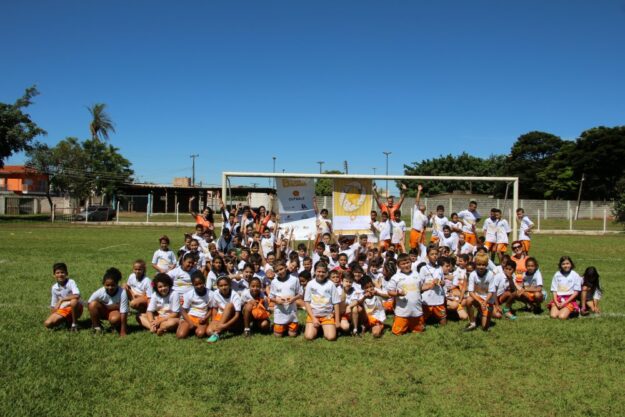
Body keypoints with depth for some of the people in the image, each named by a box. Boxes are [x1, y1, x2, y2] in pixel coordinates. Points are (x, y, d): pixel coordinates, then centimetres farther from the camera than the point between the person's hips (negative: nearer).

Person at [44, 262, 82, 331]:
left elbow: (77, 296, -31)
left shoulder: (71, 282, -13)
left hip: (75, 309, -4)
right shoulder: (54, 288, 3)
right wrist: (52, 317, 0)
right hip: (63, 310, 5)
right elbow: (53, 305, 11)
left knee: (74, 301, -38)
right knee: (47, 323, -16)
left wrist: (61, 300, -25)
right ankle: (68, 320, 9)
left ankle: (74, 323, -16)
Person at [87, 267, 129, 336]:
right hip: (103, 311, 3)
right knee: (93, 304, -28)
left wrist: (123, 332, -28)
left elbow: (123, 312, -29)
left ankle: (118, 326, 1)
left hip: (116, 311, -2)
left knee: (114, 319, -37)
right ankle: (96, 327, -7)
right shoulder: (99, 293, -24)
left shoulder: (122, 293, -31)